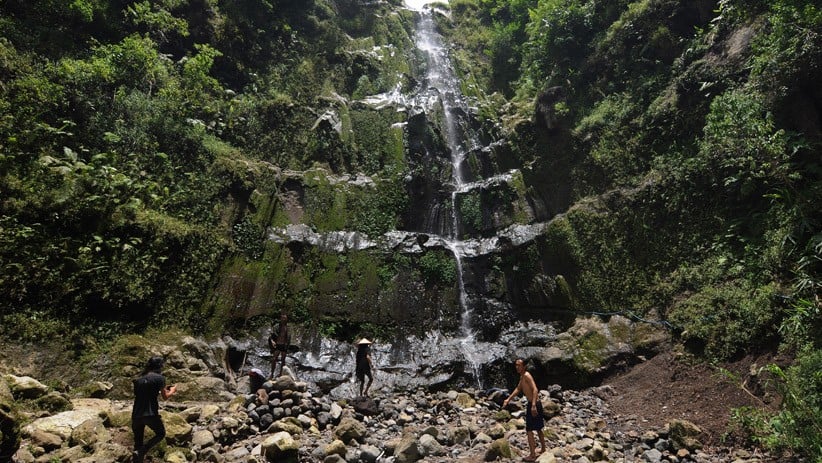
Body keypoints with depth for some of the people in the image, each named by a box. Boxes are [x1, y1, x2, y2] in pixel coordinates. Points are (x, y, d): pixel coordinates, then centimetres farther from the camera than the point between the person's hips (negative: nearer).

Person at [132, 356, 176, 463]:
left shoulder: (138, 379, 13)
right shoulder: (159, 378, -3)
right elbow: (165, 397, 3)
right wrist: (172, 391, 23)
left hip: (136, 415, 5)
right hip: (150, 414, -5)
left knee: (138, 442, 16)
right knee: (161, 433, 17)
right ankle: (142, 450, -4)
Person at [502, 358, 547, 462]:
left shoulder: (527, 375, -17)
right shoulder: (522, 377, 13)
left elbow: (535, 389, -28)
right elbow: (518, 389, 24)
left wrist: (533, 405, -36)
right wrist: (508, 399, 22)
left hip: (533, 404, -10)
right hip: (534, 404, 10)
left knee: (529, 430, -5)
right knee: (538, 429, 21)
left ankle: (532, 455, -1)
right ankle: (543, 450, 35)